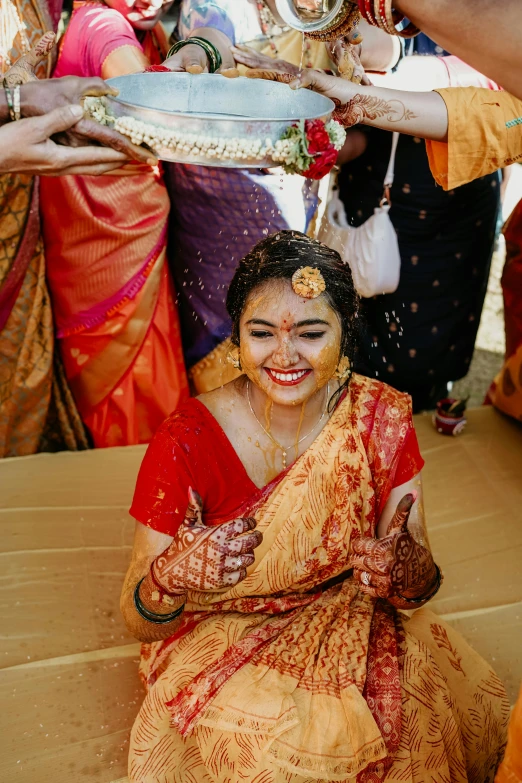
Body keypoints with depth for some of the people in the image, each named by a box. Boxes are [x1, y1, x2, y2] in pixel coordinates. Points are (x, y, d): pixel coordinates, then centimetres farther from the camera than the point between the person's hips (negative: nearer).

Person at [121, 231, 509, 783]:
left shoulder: (382, 418, -12)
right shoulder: (188, 442, -21)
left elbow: (418, 576, -7)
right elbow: (139, 624, -15)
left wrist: (411, 576, -31)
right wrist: (168, 579, -39)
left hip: (348, 629, 3)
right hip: (224, 643, -3)